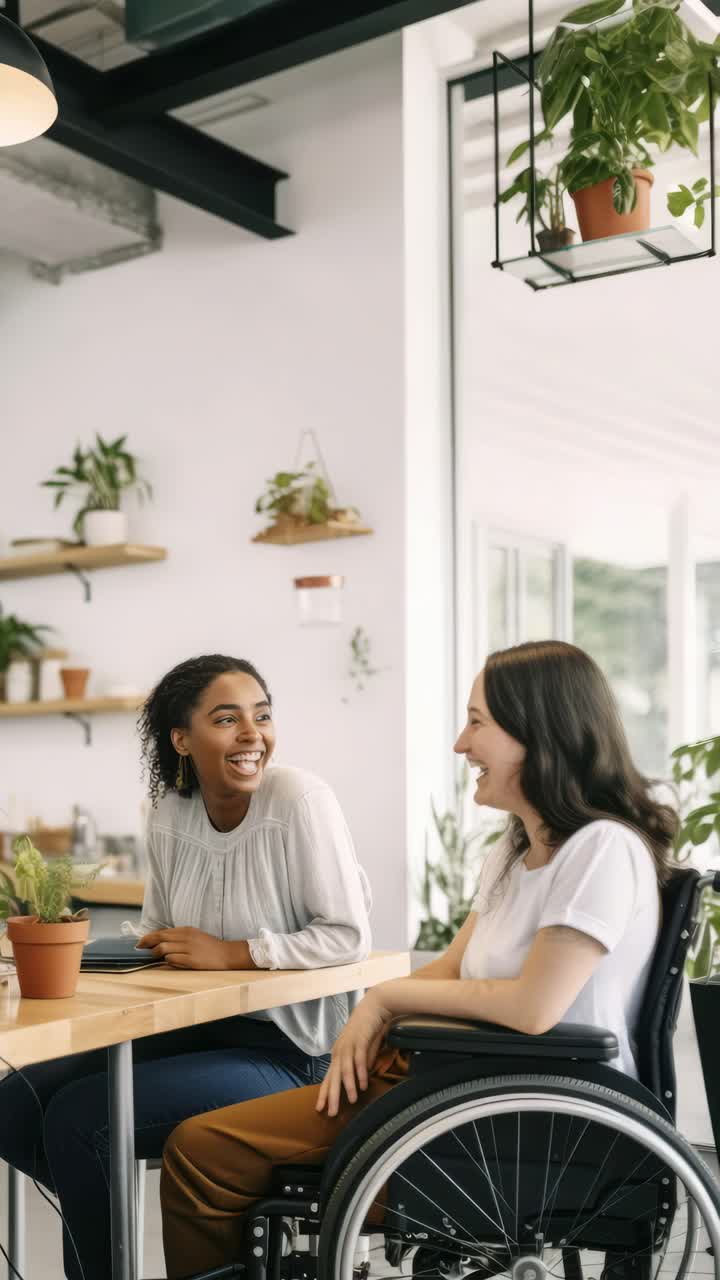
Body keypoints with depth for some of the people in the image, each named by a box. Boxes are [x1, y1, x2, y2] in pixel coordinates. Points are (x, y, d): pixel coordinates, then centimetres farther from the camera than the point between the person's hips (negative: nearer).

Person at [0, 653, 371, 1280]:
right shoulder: (170, 814, 2)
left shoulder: (300, 800, -17)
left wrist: (232, 954, -20)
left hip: (285, 1048, -7)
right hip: (196, 1028, 7)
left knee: (77, 1118, -18)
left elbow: (349, 937, -18)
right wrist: (155, 946, -8)